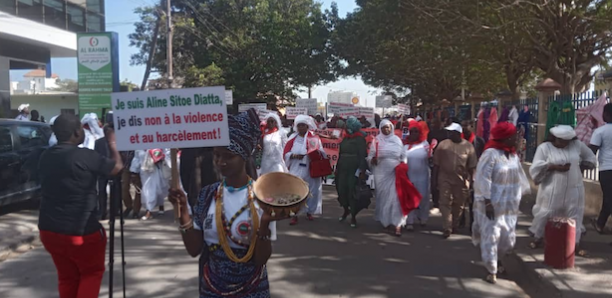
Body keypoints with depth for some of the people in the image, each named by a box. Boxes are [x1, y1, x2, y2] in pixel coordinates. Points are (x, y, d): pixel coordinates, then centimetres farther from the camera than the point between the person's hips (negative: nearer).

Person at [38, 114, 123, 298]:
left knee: (67, 277, 19)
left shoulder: (46, 157, 4)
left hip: (49, 229, 6)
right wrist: (112, 141, 11)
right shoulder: (85, 156, -17)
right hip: (80, 231, -6)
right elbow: (117, 167, -3)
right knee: (92, 273, 15)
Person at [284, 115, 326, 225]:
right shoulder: (293, 138, 5)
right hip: (296, 170, 0)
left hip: (311, 170, 0)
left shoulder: (314, 138, 3)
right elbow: (286, 153, 2)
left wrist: (317, 152, -22)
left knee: (311, 191, 7)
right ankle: (294, 215, -2)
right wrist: (294, 155, -17)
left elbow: (322, 153, 1)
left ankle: (309, 212, 25)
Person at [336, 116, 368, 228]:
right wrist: (337, 168, 18)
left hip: (354, 170, -5)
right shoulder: (345, 138, 15)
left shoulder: (360, 139, -4)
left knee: (352, 192, -4)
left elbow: (363, 155, -10)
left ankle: (353, 216, 9)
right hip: (343, 169, 6)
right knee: (341, 191, 4)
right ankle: (346, 210, 29)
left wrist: (362, 171, -17)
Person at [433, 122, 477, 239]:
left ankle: (455, 226, 30)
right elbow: (436, 164, 2)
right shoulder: (443, 144, -1)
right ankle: (447, 229, -2)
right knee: (445, 203, -4)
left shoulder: (468, 146, -2)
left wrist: (471, 181, -2)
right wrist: (434, 179, 0)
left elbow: (471, 166, 2)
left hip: (461, 180, 0)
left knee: (458, 205, 12)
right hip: (445, 179, 0)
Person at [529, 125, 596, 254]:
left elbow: (590, 157, 18)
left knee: (574, 216, 8)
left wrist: (580, 167, 3)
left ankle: (574, 244, 19)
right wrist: (555, 167, -21)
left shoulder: (577, 145, 4)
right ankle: (537, 238, 25)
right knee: (544, 214, 5)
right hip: (552, 190, -3)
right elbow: (536, 168, -13)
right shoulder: (544, 147, -6)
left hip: (573, 190, 3)